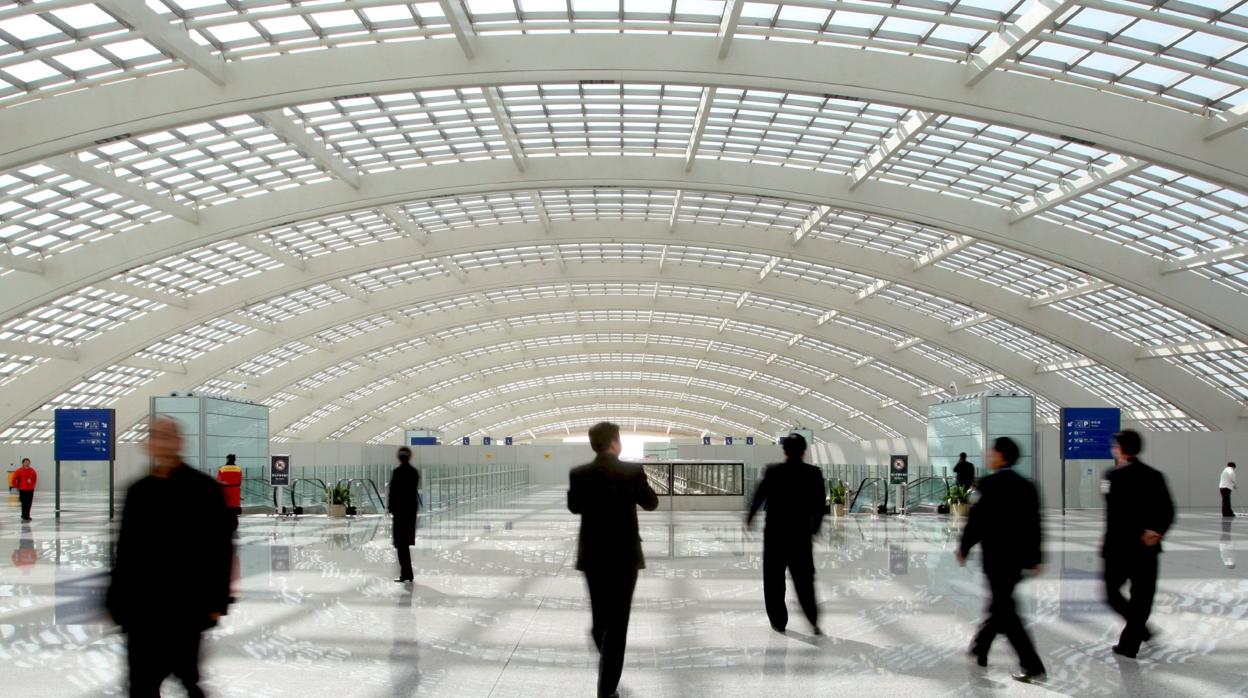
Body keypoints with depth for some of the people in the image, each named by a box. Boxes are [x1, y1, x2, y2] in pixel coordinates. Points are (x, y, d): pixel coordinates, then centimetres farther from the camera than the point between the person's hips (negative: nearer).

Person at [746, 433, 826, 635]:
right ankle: (814, 620, 2)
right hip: (801, 535, 1)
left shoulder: (773, 472, -8)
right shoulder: (814, 474, -4)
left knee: (774, 580, 11)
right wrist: (813, 529, 12)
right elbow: (819, 506, -2)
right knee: (804, 580, 11)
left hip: (775, 534, -1)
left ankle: (778, 621, 15)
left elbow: (759, 496, 0)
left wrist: (749, 518, 18)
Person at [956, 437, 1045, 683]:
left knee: (1005, 610, -2)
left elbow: (977, 519, -14)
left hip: (997, 556, -8)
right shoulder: (1026, 485, 7)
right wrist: (1034, 557, 16)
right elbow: (1034, 523, 10)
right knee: (1000, 604, 19)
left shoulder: (990, 484, -15)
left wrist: (964, 548, -1)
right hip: (1019, 555, 8)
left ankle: (1033, 666, -6)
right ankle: (980, 649, 34)